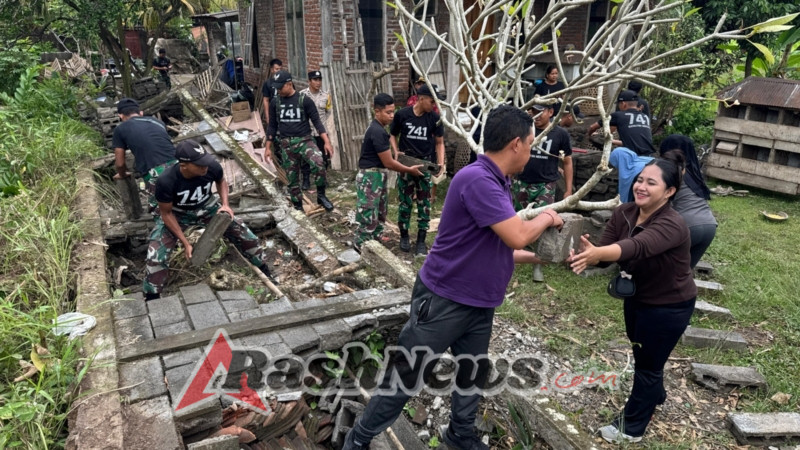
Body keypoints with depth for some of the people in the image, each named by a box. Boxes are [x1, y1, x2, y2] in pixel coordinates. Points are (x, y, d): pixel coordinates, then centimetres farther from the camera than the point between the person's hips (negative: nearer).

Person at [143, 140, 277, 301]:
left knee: (244, 233, -2)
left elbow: (221, 181, -1)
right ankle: (152, 298, 5)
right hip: (177, 214, -2)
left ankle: (265, 271, 22)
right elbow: (166, 213, -19)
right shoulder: (166, 181, -36)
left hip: (207, 206, 3)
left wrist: (225, 204, -16)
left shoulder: (212, 166, -29)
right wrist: (185, 243, -21)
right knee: (156, 255, -17)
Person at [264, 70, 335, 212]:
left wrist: (327, 142, -13)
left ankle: (321, 196, -12)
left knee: (318, 164, -30)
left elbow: (317, 122, -4)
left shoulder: (304, 100, -5)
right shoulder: (275, 103, 5)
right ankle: (298, 207, 24)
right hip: (286, 144, 3)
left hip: (304, 140, -3)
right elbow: (272, 126, 13)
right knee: (292, 178, 8)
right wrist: (268, 147, 12)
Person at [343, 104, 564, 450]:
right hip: (443, 301, -9)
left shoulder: (496, 184, 6)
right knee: (406, 377, 4)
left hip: (479, 304, 9)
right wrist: (546, 218, -8)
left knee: (473, 375, 21)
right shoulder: (476, 179, -25)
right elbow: (517, 237, -27)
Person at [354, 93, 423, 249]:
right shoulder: (378, 132, -22)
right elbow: (388, 163, -18)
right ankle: (362, 247, 7)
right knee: (369, 215, -3)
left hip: (376, 176, 11)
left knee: (380, 212, 22)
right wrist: (410, 170, -6)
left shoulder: (376, 128, 10)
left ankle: (376, 238, 37)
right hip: (370, 177, -11)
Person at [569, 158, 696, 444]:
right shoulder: (623, 213, -12)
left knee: (647, 363, 7)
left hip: (669, 306, -7)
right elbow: (604, 248, -20)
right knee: (642, 354, 27)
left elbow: (637, 247, -51)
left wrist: (597, 253, -69)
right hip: (637, 296, 7)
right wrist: (587, 254, -44)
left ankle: (631, 427, 26)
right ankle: (655, 396, 56)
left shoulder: (672, 225, -33)